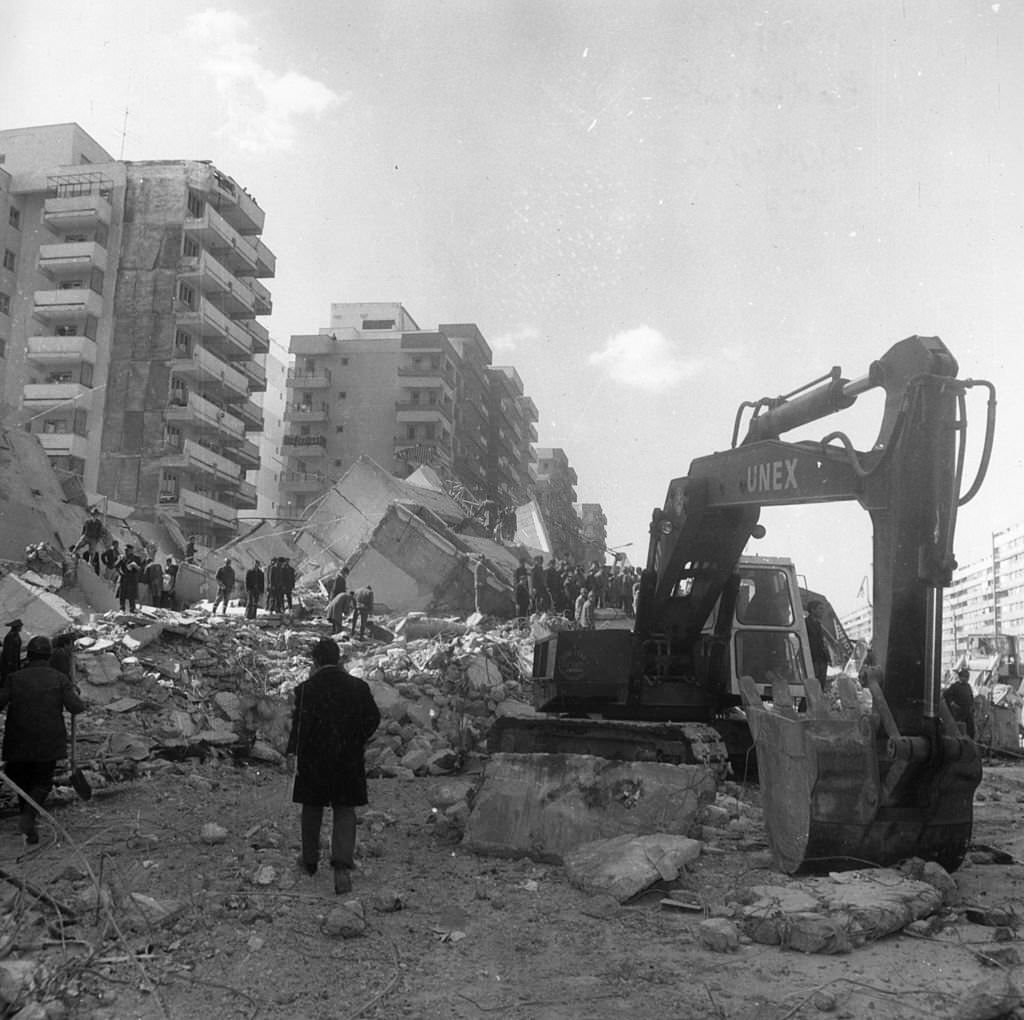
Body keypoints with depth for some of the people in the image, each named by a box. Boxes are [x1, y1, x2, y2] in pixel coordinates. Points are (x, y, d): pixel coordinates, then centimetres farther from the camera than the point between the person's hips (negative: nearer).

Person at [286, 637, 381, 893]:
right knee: (345, 811, 6)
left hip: (313, 759, -1)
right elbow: (373, 718, 2)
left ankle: (310, 861, 30)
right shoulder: (358, 687, -2)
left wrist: (293, 752, -4)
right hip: (349, 760, 1)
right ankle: (341, 865, -9)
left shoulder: (306, 688, -11)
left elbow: (301, 724, -15)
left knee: (312, 810, 17)